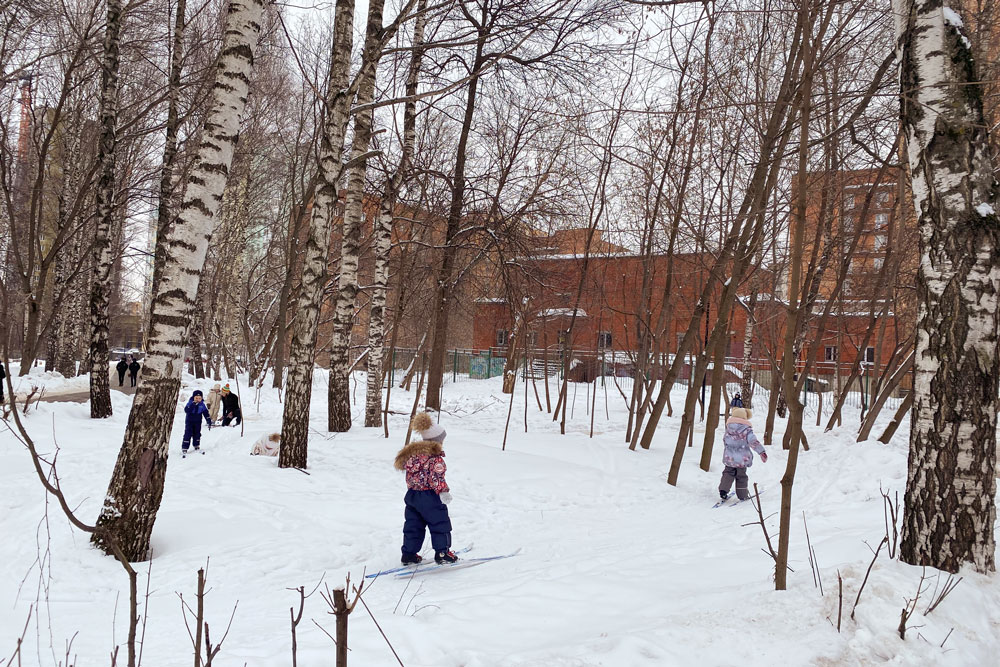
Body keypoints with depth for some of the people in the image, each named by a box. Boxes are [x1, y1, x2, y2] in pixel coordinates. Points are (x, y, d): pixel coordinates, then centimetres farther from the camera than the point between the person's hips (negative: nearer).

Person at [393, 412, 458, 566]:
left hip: (412, 494, 8)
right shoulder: (435, 458, -17)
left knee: (413, 525, 15)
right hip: (429, 497, -8)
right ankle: (442, 553, 9)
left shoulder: (412, 453, 9)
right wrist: (444, 492, -20)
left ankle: (409, 554, 18)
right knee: (440, 523, 6)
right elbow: (436, 478, -23)